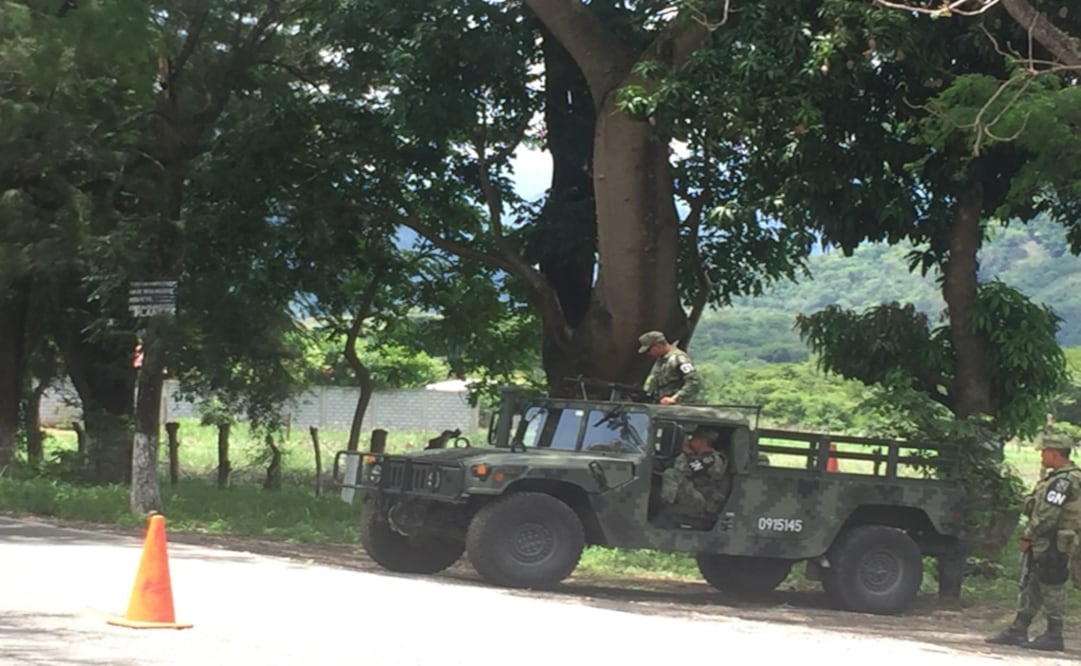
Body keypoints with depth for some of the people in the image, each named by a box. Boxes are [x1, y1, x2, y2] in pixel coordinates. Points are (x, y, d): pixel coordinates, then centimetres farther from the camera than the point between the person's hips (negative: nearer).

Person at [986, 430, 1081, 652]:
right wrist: (1032, 536, 15)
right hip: (1043, 543, 11)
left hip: (1051, 544, -11)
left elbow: (1047, 515, -22)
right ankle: (1018, 631, 19)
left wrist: (1028, 536, -14)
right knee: (1030, 586, 13)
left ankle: (1054, 636, 3)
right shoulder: (1059, 478, 15)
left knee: (1051, 588, -3)